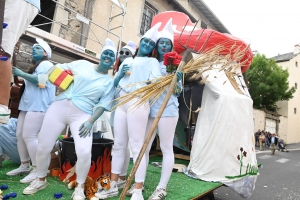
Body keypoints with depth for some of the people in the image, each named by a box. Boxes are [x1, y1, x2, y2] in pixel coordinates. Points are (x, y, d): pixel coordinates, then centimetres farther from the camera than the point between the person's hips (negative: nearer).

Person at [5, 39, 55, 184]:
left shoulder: (46, 64, -4)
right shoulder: (35, 67, 28)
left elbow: (41, 80, -20)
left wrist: (22, 74, -13)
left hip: (38, 106, -10)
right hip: (28, 105, 10)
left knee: (29, 136, -16)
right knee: (20, 135, 8)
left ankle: (38, 170, -10)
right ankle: (25, 165, 18)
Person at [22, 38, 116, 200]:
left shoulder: (109, 82, 5)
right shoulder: (82, 64, 11)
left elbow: (103, 105, -3)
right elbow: (59, 69, 19)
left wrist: (90, 121, -15)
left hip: (81, 114, -2)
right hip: (59, 106, 3)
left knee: (84, 152, -20)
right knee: (43, 147, 7)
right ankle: (40, 180, 35)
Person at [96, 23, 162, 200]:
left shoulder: (152, 62, 9)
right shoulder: (127, 61, 25)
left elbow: (156, 81, -6)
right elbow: (114, 82, 19)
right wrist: (120, 73, 3)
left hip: (138, 103, -5)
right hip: (121, 103, 6)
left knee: (137, 146, -6)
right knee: (119, 145, 9)